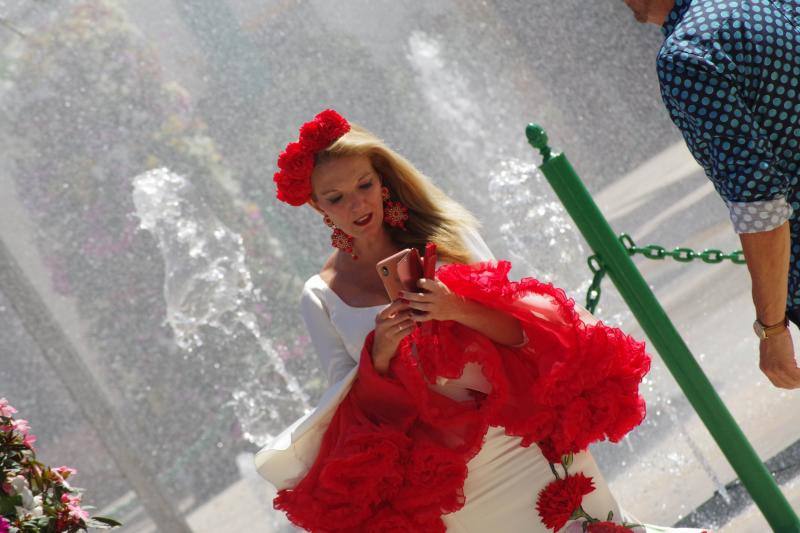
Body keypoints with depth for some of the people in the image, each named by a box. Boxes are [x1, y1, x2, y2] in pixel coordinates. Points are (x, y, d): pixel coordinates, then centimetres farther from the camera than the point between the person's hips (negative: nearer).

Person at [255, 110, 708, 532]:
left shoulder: (443, 234, 5)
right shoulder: (321, 297, 5)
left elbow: (522, 330, -1)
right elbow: (349, 399, 3)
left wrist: (459, 309, -21)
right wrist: (379, 353, -16)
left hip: (515, 434, 0)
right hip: (433, 469, 0)